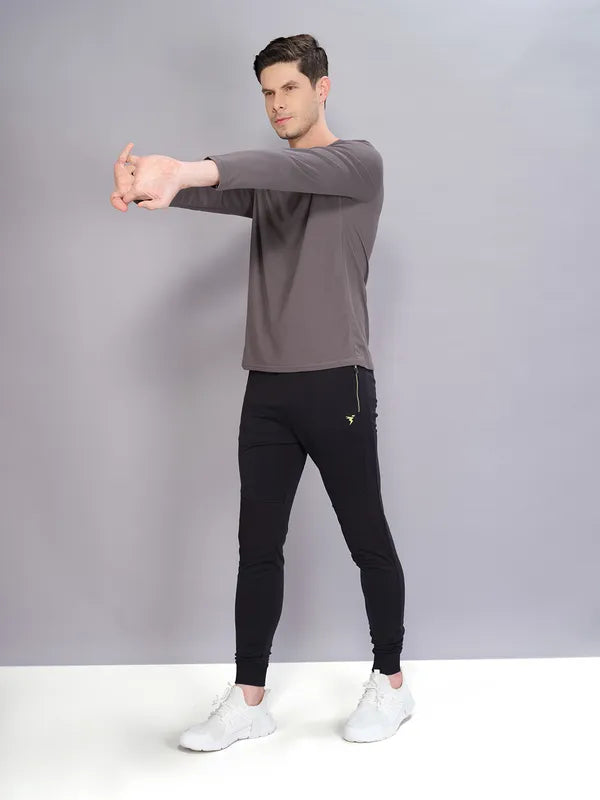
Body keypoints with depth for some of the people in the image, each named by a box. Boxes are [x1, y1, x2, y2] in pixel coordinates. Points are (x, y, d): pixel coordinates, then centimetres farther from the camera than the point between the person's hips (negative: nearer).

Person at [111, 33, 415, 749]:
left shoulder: (358, 162, -1)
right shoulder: (266, 182, 17)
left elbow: (299, 168, -23)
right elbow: (212, 191, -3)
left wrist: (186, 170, -40)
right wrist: (149, 180, -28)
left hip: (336, 383, -5)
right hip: (267, 388, 6)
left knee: (368, 540, 6)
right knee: (259, 545, 5)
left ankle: (390, 682, 22)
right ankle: (248, 700, 14)